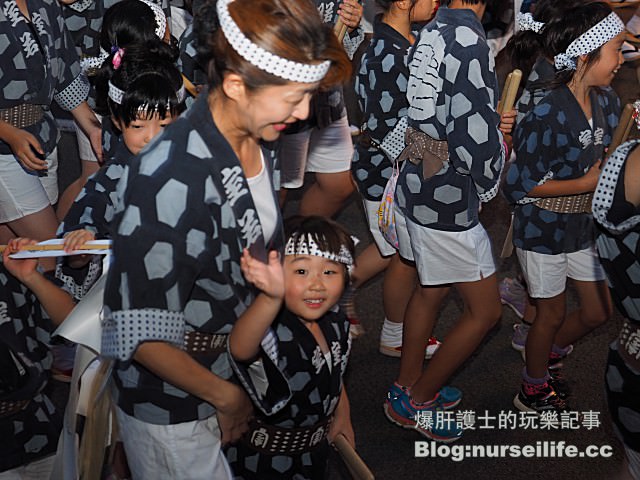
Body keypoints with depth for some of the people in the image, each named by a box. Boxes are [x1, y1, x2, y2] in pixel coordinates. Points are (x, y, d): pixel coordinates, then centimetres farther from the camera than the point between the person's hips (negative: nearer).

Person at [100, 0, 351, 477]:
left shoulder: (253, 138, -7)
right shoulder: (170, 180, -33)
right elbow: (140, 334, -27)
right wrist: (227, 397, -16)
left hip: (239, 367, 7)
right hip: (175, 409, -7)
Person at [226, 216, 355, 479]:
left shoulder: (335, 321, -12)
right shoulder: (273, 331, -35)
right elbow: (240, 349, -60)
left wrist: (342, 417, 19)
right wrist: (271, 298, -77)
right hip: (261, 458, -6)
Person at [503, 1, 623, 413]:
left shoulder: (607, 102, -1)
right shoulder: (549, 114, -25)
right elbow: (522, 183, -21)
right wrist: (586, 184, -20)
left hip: (584, 225, 7)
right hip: (543, 228, -7)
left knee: (599, 312, 16)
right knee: (553, 313, 9)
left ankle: (546, 356, 42)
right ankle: (534, 392, 32)